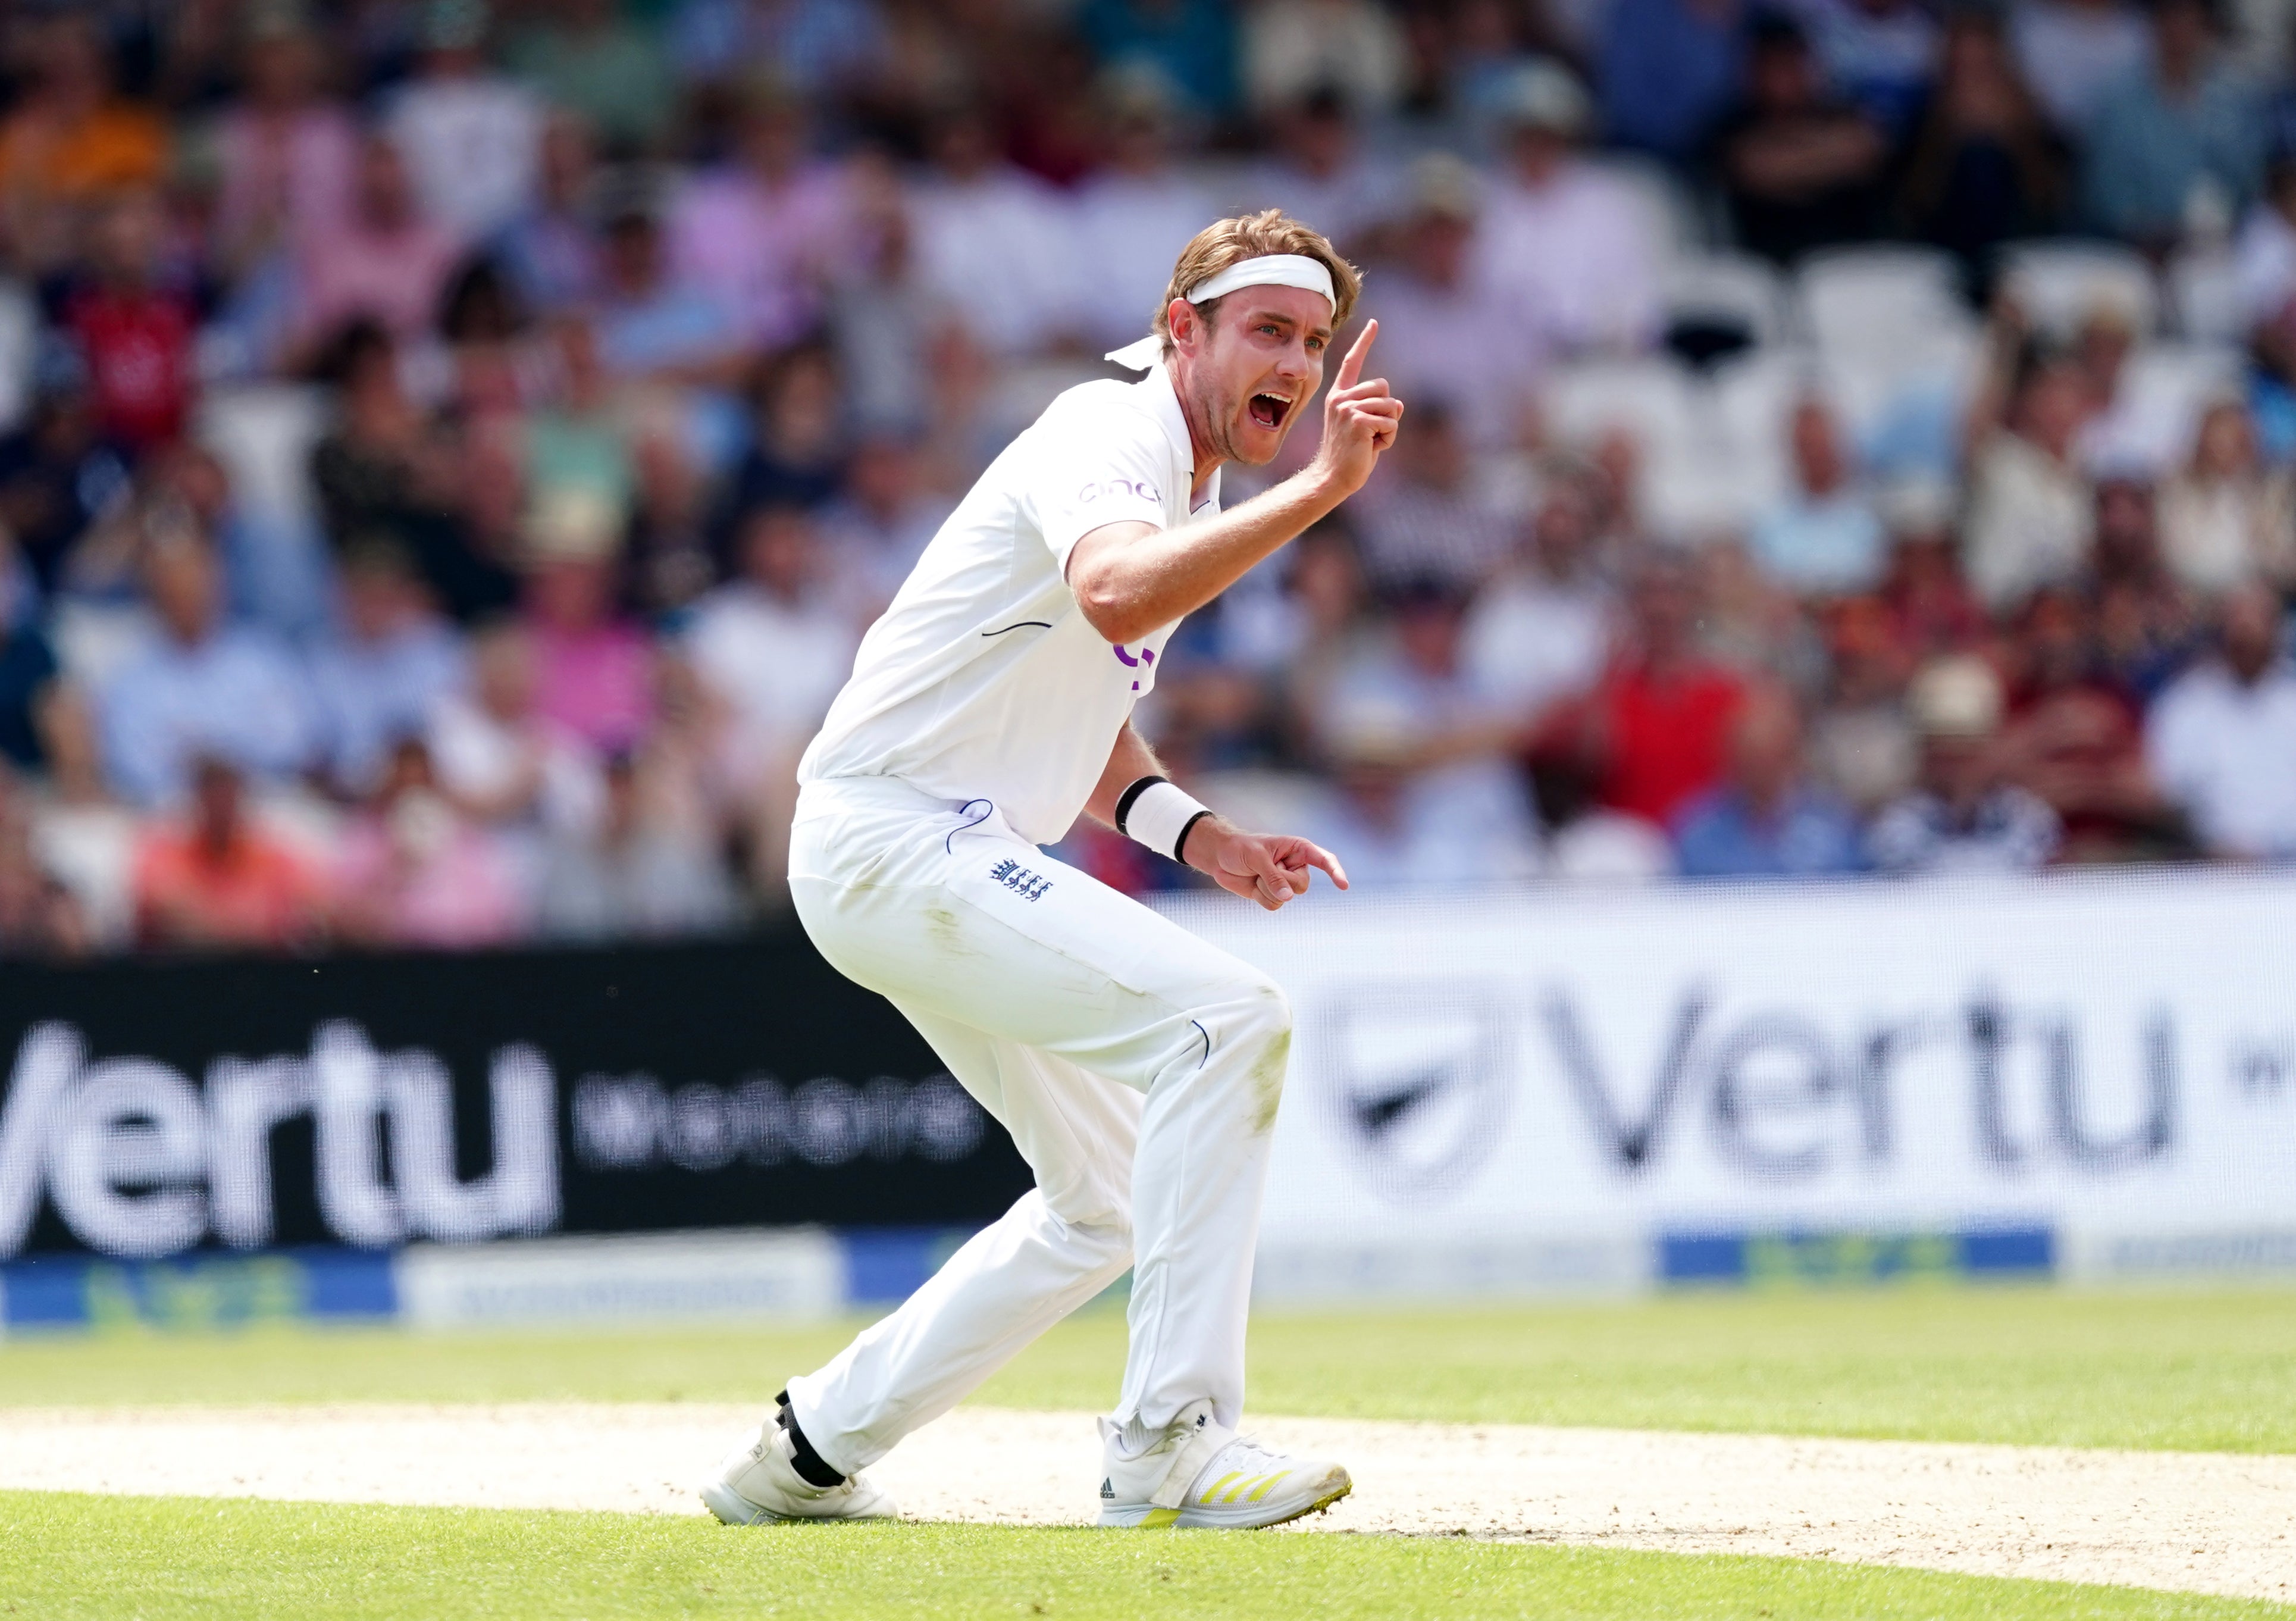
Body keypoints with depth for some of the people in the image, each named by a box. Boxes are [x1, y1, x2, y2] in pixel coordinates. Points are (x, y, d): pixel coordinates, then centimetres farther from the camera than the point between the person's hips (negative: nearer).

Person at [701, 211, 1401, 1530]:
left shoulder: (1192, 484, 16)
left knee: (1113, 1200, 17)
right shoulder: (1111, 439, -16)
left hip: (957, 858, 11)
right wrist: (1320, 490, -45)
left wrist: (1193, 833, 8)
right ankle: (1171, 1442, -26)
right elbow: (1115, 599, -40)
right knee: (1224, 1015, -25)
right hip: (889, 840, -11)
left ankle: (816, 1450, 26)